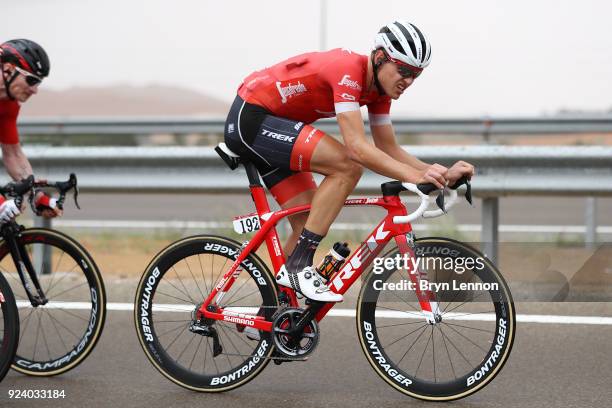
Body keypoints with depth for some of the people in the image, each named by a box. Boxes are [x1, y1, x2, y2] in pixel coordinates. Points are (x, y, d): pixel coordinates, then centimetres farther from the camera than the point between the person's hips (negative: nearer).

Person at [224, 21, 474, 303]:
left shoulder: (379, 85, 2)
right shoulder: (348, 70, -26)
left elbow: (388, 148, 5)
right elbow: (356, 148, -34)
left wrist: (441, 174, -8)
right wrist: (414, 176, -39)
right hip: (250, 118, -10)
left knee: (310, 225, 4)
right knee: (348, 166, -23)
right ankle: (297, 266, -20)